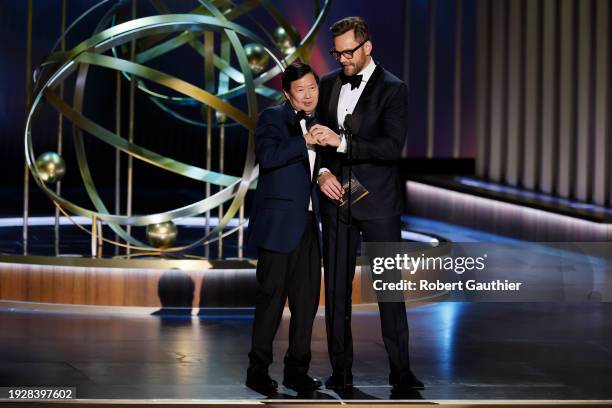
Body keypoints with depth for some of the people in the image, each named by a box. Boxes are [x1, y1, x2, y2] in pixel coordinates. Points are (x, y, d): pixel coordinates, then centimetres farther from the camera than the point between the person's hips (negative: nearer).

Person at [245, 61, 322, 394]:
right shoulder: (273, 118, -3)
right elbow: (267, 156, -21)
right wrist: (306, 141, -23)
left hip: (309, 225, 6)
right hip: (279, 224, -6)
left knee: (307, 298, 5)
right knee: (272, 296, -4)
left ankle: (297, 370, 13)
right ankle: (258, 370, 4)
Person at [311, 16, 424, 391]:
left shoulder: (393, 89, -6)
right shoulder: (329, 84, 9)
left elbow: (392, 146, -17)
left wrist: (341, 142, -24)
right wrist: (322, 171, -5)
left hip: (378, 204, -4)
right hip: (337, 200, 4)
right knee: (336, 287, 5)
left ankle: (401, 370, 4)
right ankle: (341, 371, 11)